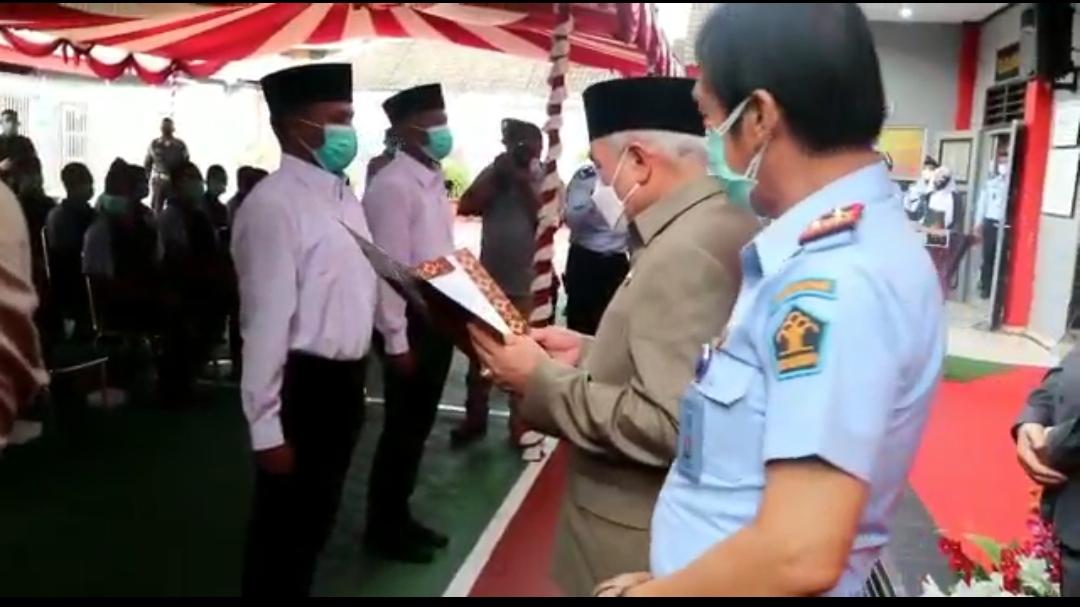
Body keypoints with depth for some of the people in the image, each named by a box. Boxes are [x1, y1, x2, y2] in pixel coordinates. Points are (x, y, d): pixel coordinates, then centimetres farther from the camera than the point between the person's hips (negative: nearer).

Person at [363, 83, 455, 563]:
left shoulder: (433, 180, 12)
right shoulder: (393, 185, -16)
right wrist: (397, 340, -18)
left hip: (441, 316, 9)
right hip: (413, 321, -8)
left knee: (419, 425, 18)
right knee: (403, 426, 4)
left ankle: (400, 517, 34)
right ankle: (383, 529, 23)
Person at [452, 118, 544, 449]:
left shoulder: (544, 179, 1)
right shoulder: (494, 172, 6)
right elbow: (466, 206, -5)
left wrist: (524, 180, -14)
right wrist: (495, 173, -9)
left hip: (526, 282, -2)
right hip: (488, 278, 3)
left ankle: (522, 424, 14)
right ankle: (475, 418, 25)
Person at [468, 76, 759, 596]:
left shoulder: (685, 251, -25)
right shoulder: (724, 222, 5)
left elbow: (669, 424, -31)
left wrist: (544, 381, -21)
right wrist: (589, 353, 6)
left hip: (640, 542, -9)